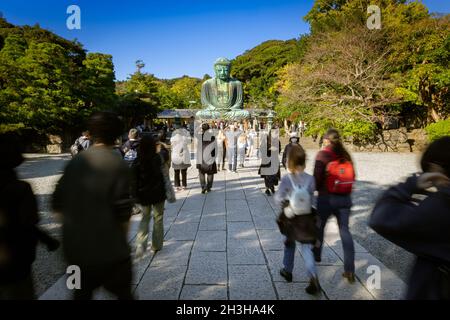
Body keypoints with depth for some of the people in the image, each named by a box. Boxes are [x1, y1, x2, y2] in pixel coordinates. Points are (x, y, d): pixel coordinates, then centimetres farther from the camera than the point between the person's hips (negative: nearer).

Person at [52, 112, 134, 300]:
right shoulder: (118, 166, -15)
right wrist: (123, 239, 3)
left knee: (81, 293, 21)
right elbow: (123, 213, -15)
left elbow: (58, 207, 4)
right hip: (109, 249, -4)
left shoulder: (75, 163, -1)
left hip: (75, 247, 5)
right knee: (123, 293, 15)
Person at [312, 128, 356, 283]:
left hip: (326, 197, -3)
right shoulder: (345, 155, 2)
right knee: (345, 231, 8)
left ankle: (316, 255, 38)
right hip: (345, 198, 4)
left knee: (319, 227, 19)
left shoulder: (322, 155, -11)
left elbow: (317, 178, -15)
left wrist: (317, 188, 4)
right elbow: (352, 177, 7)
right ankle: (349, 270, 8)